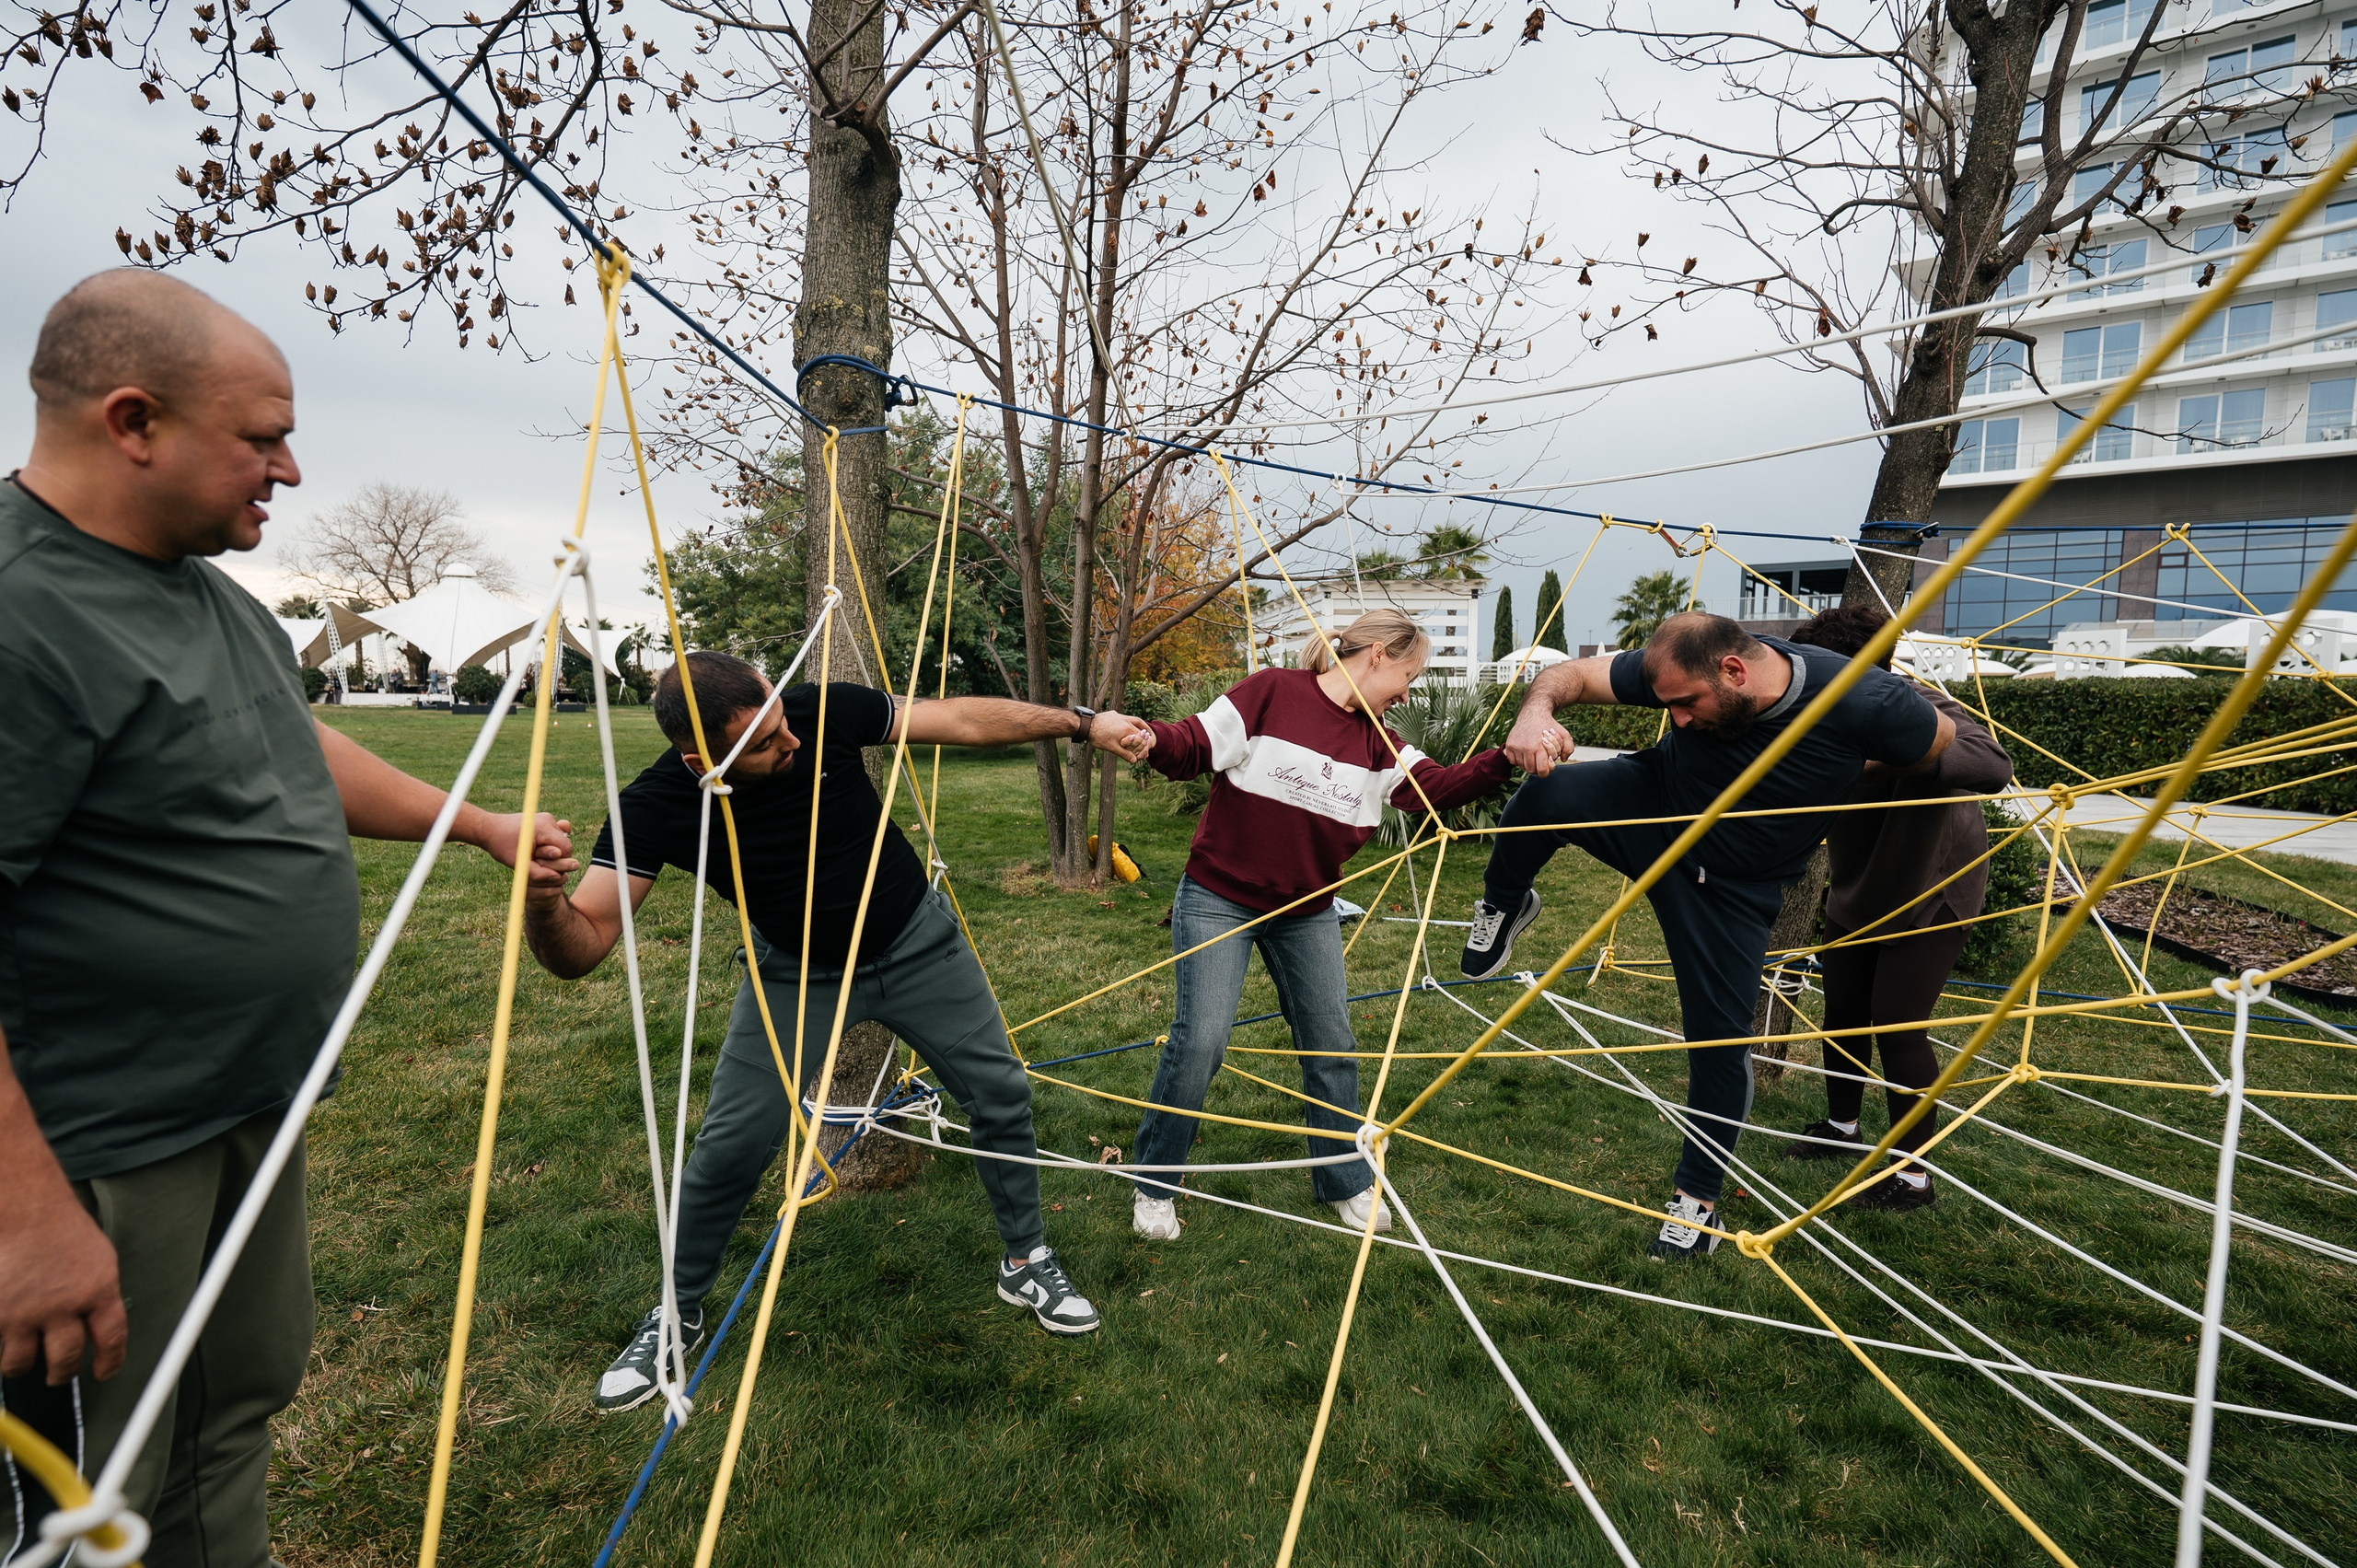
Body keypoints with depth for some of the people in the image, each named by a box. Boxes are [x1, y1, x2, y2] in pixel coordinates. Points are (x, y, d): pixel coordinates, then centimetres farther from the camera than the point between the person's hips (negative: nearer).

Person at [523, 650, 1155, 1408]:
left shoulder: (823, 712, -24)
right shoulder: (658, 806, -25)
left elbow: (963, 719, -15)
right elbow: (580, 949, -27)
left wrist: (1081, 723, -16)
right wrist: (543, 898, -50)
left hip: (919, 943, 2)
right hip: (798, 974, -1)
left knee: (1001, 1093, 5)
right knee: (731, 1147, -4)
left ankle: (1026, 1260, 28)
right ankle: (678, 1314, 25)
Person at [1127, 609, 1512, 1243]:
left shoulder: (1376, 739, 5)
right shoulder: (1272, 692, -13)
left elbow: (1439, 788, -4)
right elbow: (1195, 747, -15)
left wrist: (1506, 758, -20)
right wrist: (1148, 738, -36)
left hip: (1308, 914, 6)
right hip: (1219, 899, -6)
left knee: (1331, 1046, 11)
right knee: (1199, 1040, -7)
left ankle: (1344, 1181, 33)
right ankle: (1155, 1184, 16)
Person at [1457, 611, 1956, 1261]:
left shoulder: (1863, 703, -27)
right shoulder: (1680, 672, -23)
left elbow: (1949, 745, -6)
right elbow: (1570, 673, -17)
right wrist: (1535, 712, -39)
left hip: (1734, 884, -1)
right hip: (1653, 809, 1)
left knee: (1721, 1036, 0)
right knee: (1547, 794, -30)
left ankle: (1698, 1197, 24)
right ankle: (1504, 907, 3)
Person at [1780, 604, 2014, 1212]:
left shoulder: (1921, 709, -29)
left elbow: (1994, 765, -46)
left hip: (1932, 894, -6)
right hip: (1858, 891, 6)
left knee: (1898, 1024, -10)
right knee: (1843, 1011, 12)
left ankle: (1913, 1176, 5)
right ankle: (1841, 1128, 35)